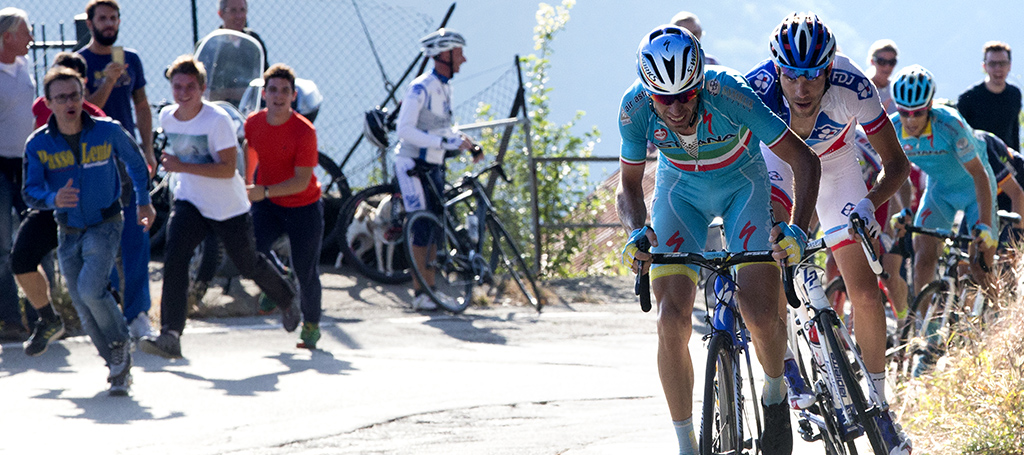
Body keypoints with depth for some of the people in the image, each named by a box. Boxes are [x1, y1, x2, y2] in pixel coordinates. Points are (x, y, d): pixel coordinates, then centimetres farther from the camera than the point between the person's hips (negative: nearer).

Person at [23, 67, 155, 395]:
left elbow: (135, 161, 10)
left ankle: (121, 343, 1)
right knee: (85, 311, 5)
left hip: (105, 225, -3)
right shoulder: (39, 145, -9)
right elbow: (31, 193, -15)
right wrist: (53, 199, -36)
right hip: (68, 232, 3)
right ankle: (119, 368, 22)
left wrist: (144, 202, 17)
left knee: (90, 289, -24)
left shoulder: (108, 132, -10)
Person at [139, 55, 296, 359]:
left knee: (249, 265, 15)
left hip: (229, 207, -4)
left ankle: (287, 300, 49)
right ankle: (170, 336, -27)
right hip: (190, 202, 4)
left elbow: (228, 169, -28)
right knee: (174, 259, -21)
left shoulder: (217, 120, -23)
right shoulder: (167, 117, -4)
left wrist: (183, 167, -34)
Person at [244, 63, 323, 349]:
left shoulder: (304, 131, -22)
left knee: (306, 272, 3)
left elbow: (302, 181, -23)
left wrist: (264, 191, -35)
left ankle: (311, 326, 27)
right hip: (267, 205, 3)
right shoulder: (253, 123, -6)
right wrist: (246, 189, 24)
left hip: (303, 207, -3)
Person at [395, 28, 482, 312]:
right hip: (413, 165, -8)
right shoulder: (421, 88, -17)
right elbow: (405, 130, -24)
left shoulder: (445, 88, 10)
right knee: (423, 229, -10)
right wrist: (443, 142, -28)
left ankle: (430, 289, 13)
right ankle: (419, 293, -6)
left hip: (434, 166, 8)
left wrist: (468, 144, 5)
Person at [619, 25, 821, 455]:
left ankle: (775, 393, 15)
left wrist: (797, 230, -40)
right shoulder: (635, 108, -27)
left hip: (742, 185, -2)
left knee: (760, 315, -18)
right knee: (671, 321, -15)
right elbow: (629, 185, -11)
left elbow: (804, 160, -27)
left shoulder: (728, 93, -35)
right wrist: (636, 230, -31)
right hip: (680, 190, 2)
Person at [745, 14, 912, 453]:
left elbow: (896, 163, -26)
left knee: (865, 293, -7)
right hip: (775, 154, 0)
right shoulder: (757, 89, -38)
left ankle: (877, 407, 11)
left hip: (834, 161, 0)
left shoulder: (852, 87, -36)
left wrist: (869, 203, -44)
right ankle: (784, 364, -17)